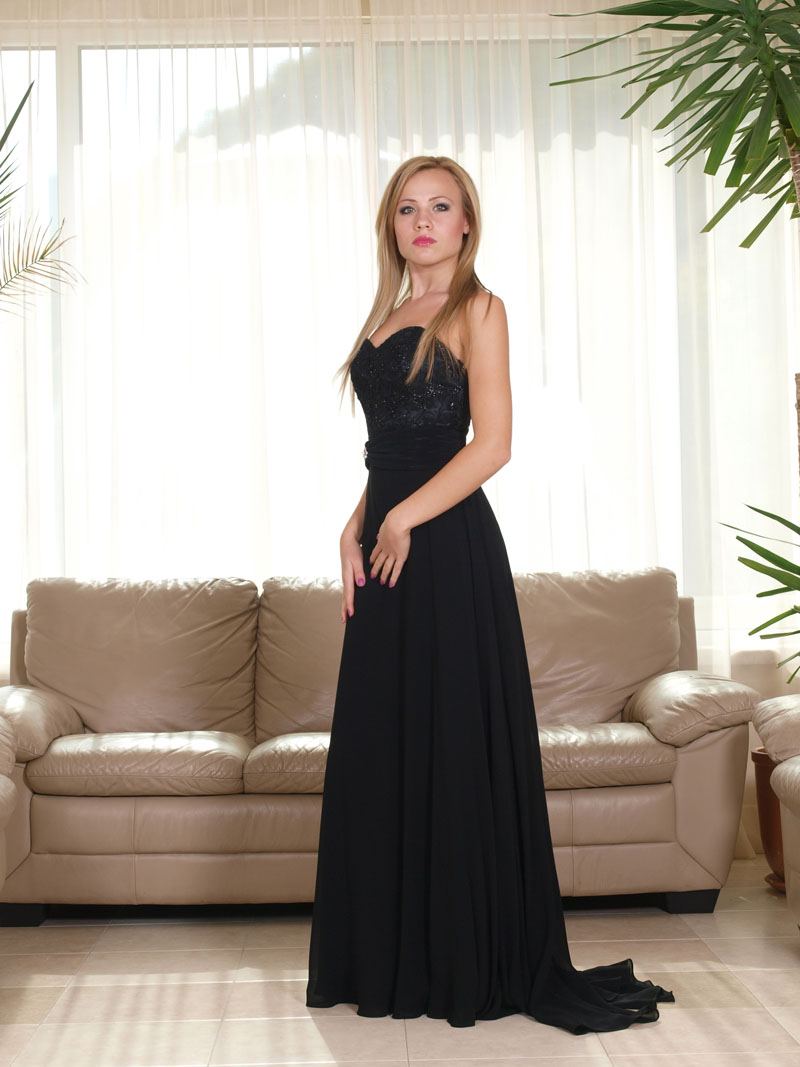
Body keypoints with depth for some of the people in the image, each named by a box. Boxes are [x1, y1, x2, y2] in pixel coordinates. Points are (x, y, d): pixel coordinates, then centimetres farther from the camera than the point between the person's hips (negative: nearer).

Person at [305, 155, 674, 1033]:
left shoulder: (476, 309, -3)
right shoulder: (389, 314, 18)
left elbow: (492, 444, -13)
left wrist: (403, 519, -12)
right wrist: (355, 530, 5)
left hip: (449, 549, -8)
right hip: (386, 557, 8)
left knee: (455, 749, -2)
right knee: (382, 752, 9)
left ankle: (477, 968, 11)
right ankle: (392, 961, 21)